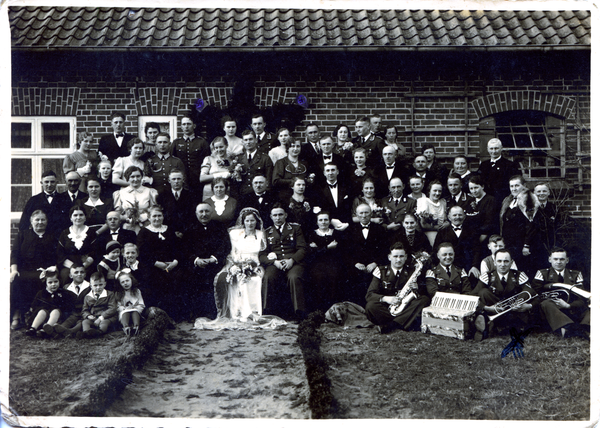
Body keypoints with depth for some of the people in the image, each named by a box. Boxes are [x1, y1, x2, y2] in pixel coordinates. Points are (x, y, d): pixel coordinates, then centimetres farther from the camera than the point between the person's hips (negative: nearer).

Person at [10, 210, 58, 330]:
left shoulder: (52, 237, 19)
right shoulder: (23, 234, 20)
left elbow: (56, 257, 9)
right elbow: (14, 253, 9)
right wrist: (14, 270, -7)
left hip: (42, 271, -1)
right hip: (23, 269, 1)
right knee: (15, 280, -31)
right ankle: (16, 315, -29)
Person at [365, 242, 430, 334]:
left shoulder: (412, 271, 7)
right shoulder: (381, 271, 2)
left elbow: (424, 294, 4)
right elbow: (370, 294, -5)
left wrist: (416, 288, -20)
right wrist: (385, 298, -23)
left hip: (406, 308, 2)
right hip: (386, 307, -2)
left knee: (425, 300, -25)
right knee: (371, 306, -30)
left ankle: (390, 325, -31)